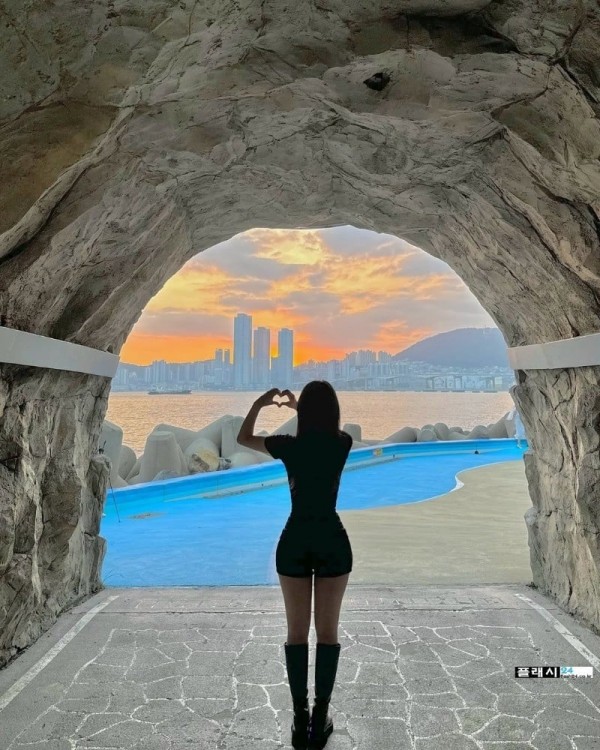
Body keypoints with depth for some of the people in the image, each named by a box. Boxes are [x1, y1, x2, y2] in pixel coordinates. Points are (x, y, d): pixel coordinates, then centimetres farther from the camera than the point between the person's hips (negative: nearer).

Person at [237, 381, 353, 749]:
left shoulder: (290, 446, -10)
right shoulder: (342, 444, -6)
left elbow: (244, 438, 8)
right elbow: (328, 428, 20)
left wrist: (259, 404, 14)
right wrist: (297, 406, 26)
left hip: (295, 542, 0)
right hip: (333, 542, 1)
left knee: (297, 632, 10)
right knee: (327, 631, 10)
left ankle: (301, 719, 17)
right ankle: (320, 718, 16)